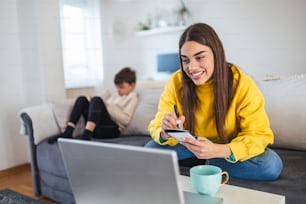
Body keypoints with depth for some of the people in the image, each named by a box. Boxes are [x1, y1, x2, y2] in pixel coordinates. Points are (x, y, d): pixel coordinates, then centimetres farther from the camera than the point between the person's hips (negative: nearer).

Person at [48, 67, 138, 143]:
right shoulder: (115, 95, 29)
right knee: (82, 99, -1)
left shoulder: (132, 97, 7)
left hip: (111, 130, -7)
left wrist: (108, 107, -11)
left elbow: (126, 119, -8)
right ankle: (68, 133, -14)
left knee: (97, 100, -26)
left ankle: (86, 136, -43)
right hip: (97, 128, 7)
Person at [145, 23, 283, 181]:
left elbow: (259, 135, -23)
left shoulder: (242, 84, -23)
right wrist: (166, 133, -42)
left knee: (272, 165, -27)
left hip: (228, 147, -1)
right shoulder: (176, 82, -18)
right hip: (192, 144, 2)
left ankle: (212, 164, -5)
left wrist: (218, 150, -41)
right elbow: (157, 127, -15)